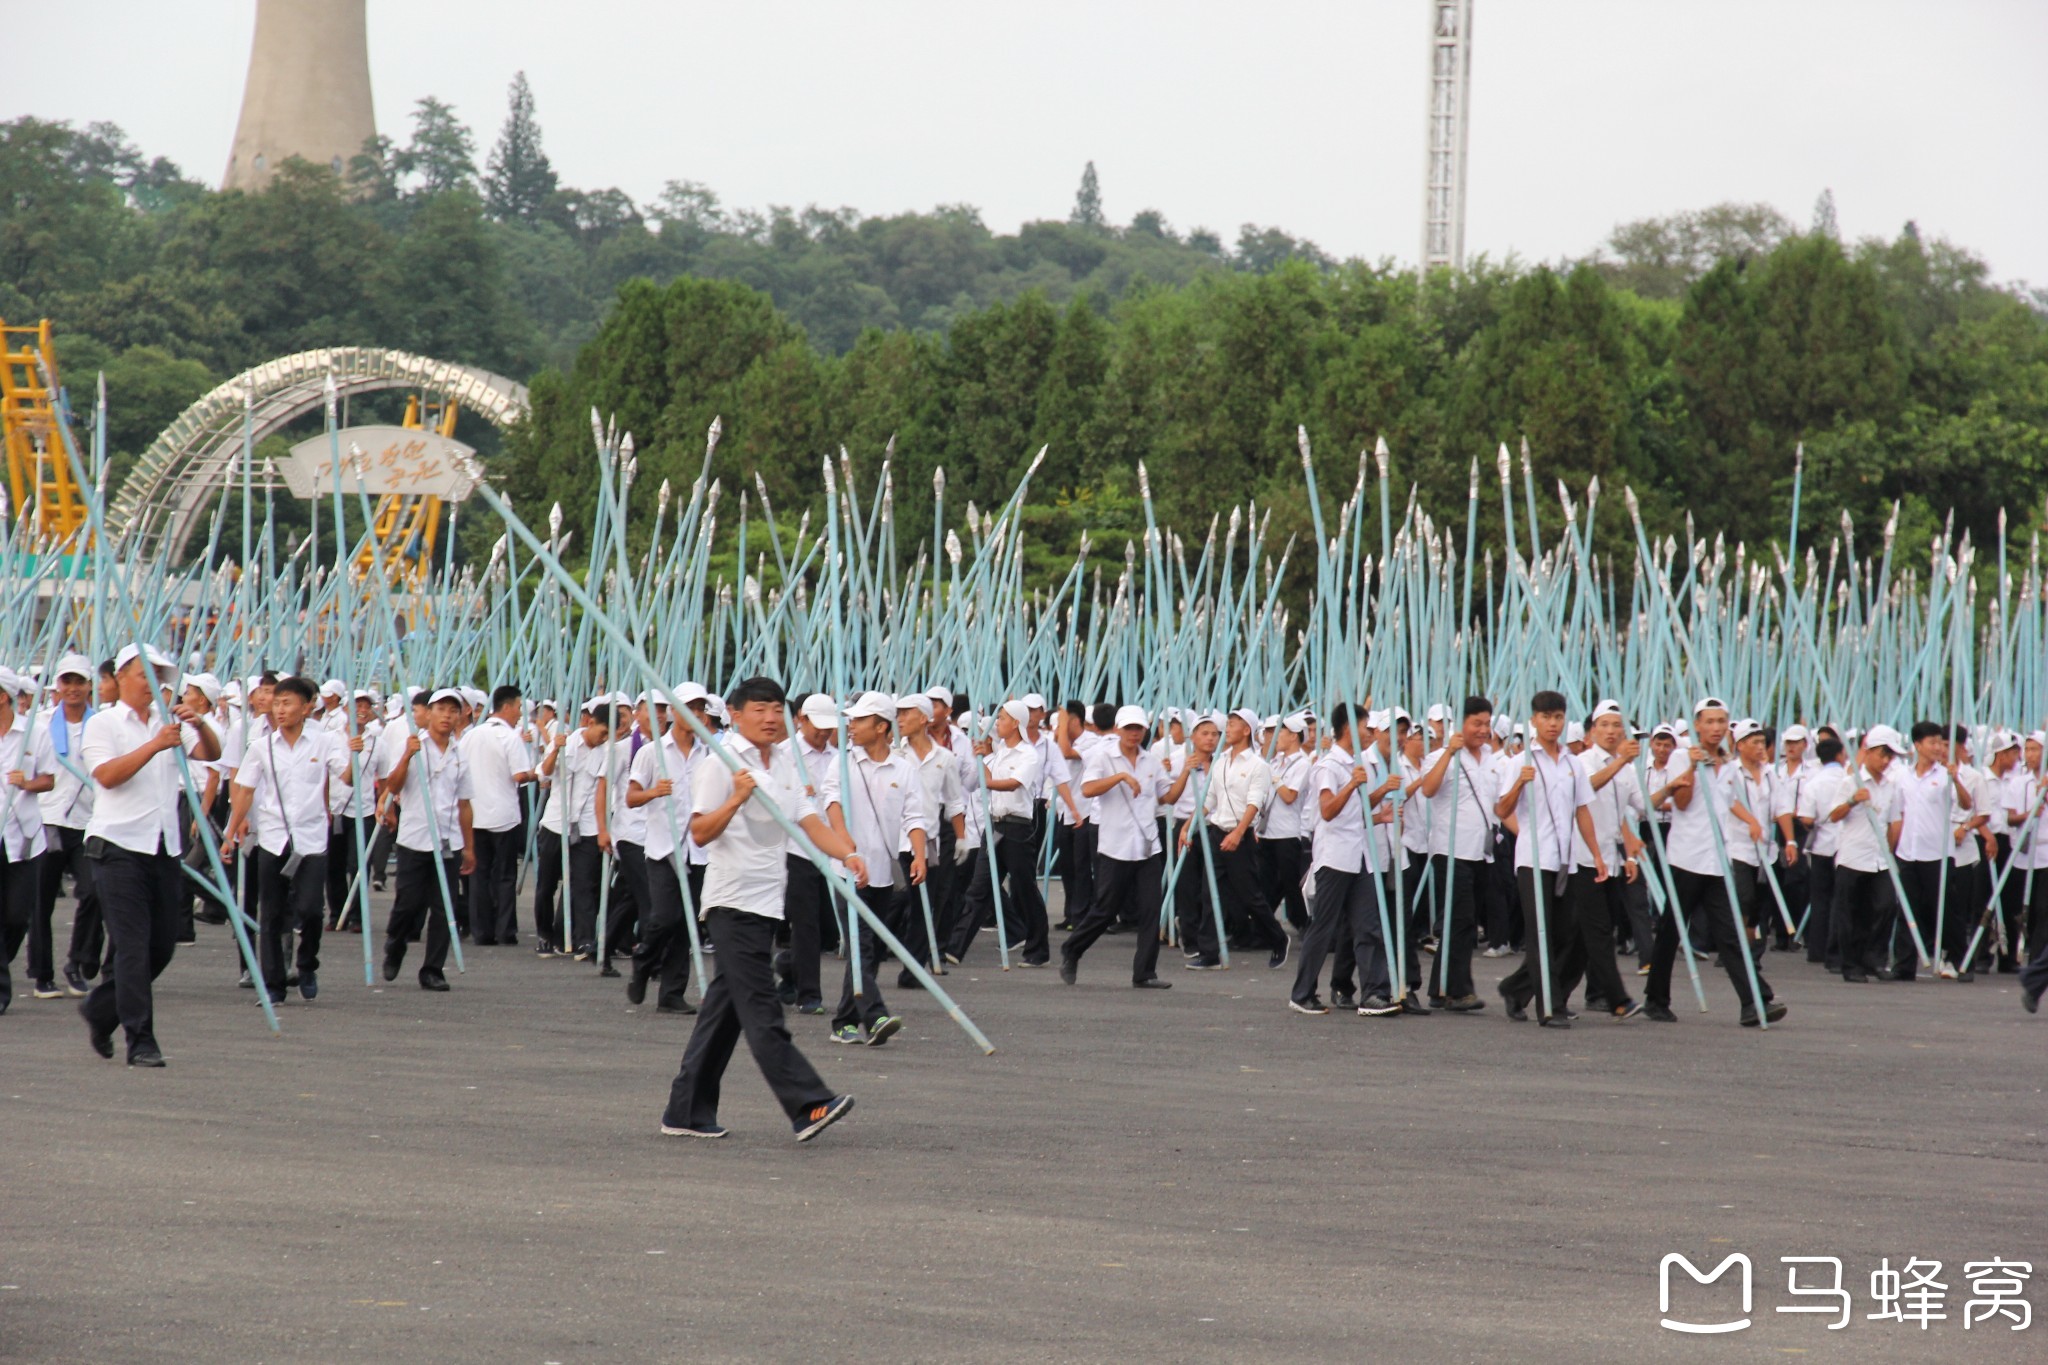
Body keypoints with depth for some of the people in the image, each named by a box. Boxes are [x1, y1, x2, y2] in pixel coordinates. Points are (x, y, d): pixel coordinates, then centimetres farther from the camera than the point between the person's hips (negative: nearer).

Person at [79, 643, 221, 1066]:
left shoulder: (170, 722, 15)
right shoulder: (103, 724, 1)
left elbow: (211, 754, 4)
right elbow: (107, 775, -14)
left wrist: (200, 725, -17)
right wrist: (154, 746, -24)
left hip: (164, 846, 5)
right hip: (119, 844, -5)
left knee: (162, 945, 7)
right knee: (133, 945, -8)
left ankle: (100, 1008, 27)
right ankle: (140, 1040, -7)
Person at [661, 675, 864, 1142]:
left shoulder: (786, 763, 16)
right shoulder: (722, 763, -8)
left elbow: (808, 821, 9)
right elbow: (700, 832, -13)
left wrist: (848, 854, -7)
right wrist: (736, 799, -27)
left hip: (767, 899, 8)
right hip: (732, 899, -8)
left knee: (726, 1007, 10)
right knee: (760, 1008, -11)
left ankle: (687, 1112, 15)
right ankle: (808, 1106, -20)